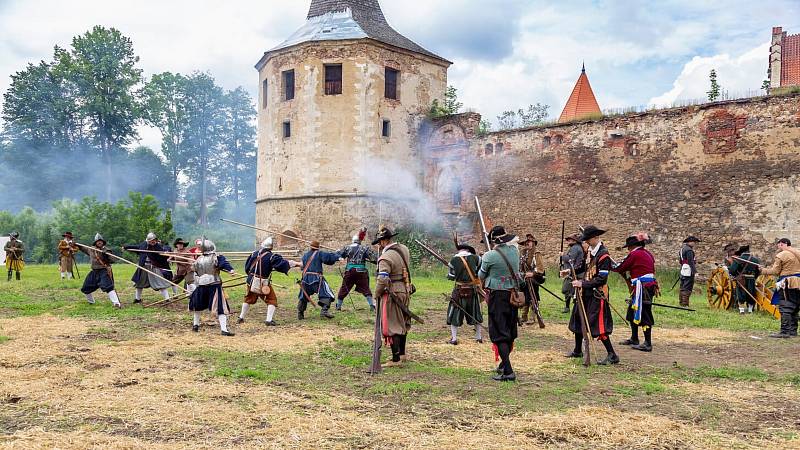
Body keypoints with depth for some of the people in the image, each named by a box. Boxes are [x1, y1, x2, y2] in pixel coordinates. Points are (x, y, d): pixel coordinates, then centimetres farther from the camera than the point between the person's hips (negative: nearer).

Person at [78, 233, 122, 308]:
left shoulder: (106, 250, -9)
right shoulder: (91, 249, 6)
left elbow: (112, 260, -17)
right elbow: (84, 249, 29)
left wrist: (106, 256, -31)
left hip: (104, 271, -7)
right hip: (94, 272, 7)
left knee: (108, 287, -24)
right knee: (86, 288, 16)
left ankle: (117, 303, -29)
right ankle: (91, 301, 42)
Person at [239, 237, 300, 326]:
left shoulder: (254, 254, 2)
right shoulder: (271, 256, -14)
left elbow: (247, 267, 10)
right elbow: (284, 263, -19)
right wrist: (297, 264, -17)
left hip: (252, 281, 5)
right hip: (264, 283, -5)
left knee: (248, 299, 23)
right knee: (272, 300, 6)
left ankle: (241, 318, 31)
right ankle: (269, 320, -5)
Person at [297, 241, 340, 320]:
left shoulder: (305, 255, 17)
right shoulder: (319, 253, 1)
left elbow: (303, 266, 19)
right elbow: (328, 257, -13)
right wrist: (338, 257, -7)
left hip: (306, 278, 5)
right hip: (316, 278, -5)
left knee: (303, 296, 19)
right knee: (327, 294, -4)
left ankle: (300, 314, 21)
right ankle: (324, 311, -21)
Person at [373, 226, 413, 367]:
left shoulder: (386, 257, -22)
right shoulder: (404, 249, 2)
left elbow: (382, 280, -28)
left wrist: (376, 294, -11)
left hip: (393, 293, -9)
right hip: (406, 291, 9)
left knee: (392, 326, 1)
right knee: (403, 323, 21)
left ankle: (396, 359, 4)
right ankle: (402, 354, 35)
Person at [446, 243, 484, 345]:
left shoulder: (454, 259, -4)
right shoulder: (475, 258, -2)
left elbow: (451, 277, 0)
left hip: (459, 290, -2)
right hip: (473, 289, 2)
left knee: (455, 314, 8)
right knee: (475, 314, 16)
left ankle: (454, 338, 4)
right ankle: (479, 337, 24)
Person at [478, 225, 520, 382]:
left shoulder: (489, 256, -15)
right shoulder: (514, 251, 0)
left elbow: (481, 276, 0)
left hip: (497, 296, -6)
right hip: (513, 294, 6)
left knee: (499, 333, -3)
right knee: (510, 332, 17)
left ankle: (508, 371, -8)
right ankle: (504, 365, 32)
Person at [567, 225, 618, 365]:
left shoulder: (603, 255, -19)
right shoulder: (591, 250, 7)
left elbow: (602, 279, -22)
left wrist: (583, 284, -20)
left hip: (597, 295, -9)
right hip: (586, 293, 9)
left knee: (598, 326, -8)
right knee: (578, 320, 16)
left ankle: (612, 356, 2)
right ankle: (577, 351, 30)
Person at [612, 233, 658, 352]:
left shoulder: (635, 254, -11)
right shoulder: (648, 254, 16)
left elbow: (620, 268, -5)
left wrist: (610, 266, 11)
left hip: (642, 288, -10)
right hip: (649, 286, 10)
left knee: (643, 314, -7)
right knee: (632, 312, 18)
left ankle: (648, 344, -5)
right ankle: (634, 339, 26)